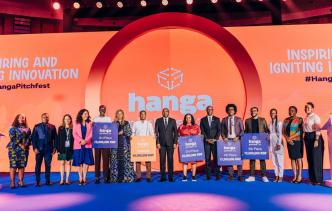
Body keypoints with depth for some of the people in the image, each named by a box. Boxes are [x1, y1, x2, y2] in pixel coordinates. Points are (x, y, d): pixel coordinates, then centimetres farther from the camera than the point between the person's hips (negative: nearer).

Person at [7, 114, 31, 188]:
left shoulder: (27, 129, 14)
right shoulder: (13, 128, 2)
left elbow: (29, 138, 7)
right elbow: (12, 138, -7)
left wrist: (26, 144, -10)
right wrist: (20, 145, -14)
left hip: (24, 149, 4)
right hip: (14, 149, -4)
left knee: (22, 165, 3)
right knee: (13, 165, -6)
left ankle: (21, 181, 8)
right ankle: (12, 182, -3)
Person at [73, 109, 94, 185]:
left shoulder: (90, 123, 9)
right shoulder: (76, 124, 6)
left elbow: (91, 134, 1)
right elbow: (74, 134, -2)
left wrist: (86, 140, -15)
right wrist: (81, 140, -16)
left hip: (87, 145, 1)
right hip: (78, 146, -1)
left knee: (86, 162, -1)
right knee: (79, 163, 1)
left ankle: (84, 178, 7)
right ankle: (80, 179, 9)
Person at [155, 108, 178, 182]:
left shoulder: (173, 121, 7)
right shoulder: (158, 120, 6)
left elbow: (175, 132, 5)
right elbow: (156, 132, 3)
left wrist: (175, 142, -3)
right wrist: (157, 142, -5)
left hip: (170, 143, 0)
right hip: (162, 143, 0)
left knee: (170, 160, 2)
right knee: (162, 160, 1)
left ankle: (170, 177, 9)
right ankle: (163, 177, 7)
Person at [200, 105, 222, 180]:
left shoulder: (217, 119, 9)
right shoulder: (203, 120, 9)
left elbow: (219, 130, 4)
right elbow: (202, 131, 4)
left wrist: (215, 139, -8)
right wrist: (207, 139, -7)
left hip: (215, 141, 0)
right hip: (206, 142, 0)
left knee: (216, 158, -3)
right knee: (207, 159, 0)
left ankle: (217, 175, 2)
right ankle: (208, 175, 4)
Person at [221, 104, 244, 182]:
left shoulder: (239, 119, 7)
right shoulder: (224, 120, 10)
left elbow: (242, 130, 3)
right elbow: (222, 131, 10)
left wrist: (238, 137, -12)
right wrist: (224, 137, -7)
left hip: (237, 140, -1)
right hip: (228, 140, 1)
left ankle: (240, 175, 6)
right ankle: (231, 175, 7)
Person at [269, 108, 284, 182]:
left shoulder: (279, 122, -4)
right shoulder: (270, 123, 12)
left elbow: (280, 134, -9)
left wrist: (279, 144, -15)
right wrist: (269, 144, 8)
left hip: (277, 142, -5)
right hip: (272, 143, 6)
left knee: (280, 160, -1)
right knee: (274, 161, 7)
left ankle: (280, 177, 5)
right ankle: (276, 176, 13)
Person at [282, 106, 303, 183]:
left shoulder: (299, 120, -3)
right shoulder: (286, 120, 10)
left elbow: (300, 131, -12)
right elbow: (283, 131, 7)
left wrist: (290, 138, -14)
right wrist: (287, 139, -8)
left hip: (297, 141, -4)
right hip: (289, 142, 4)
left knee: (298, 158, -3)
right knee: (292, 158, 6)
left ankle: (299, 176, 3)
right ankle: (295, 176, 12)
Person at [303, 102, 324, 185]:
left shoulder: (315, 117, -8)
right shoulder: (306, 118, 13)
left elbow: (318, 129, -15)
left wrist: (316, 140, -21)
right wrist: (305, 138, 8)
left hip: (314, 137, -7)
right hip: (307, 138, 7)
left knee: (316, 158, -3)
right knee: (309, 159, 10)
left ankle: (318, 179, 5)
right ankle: (312, 178, 18)